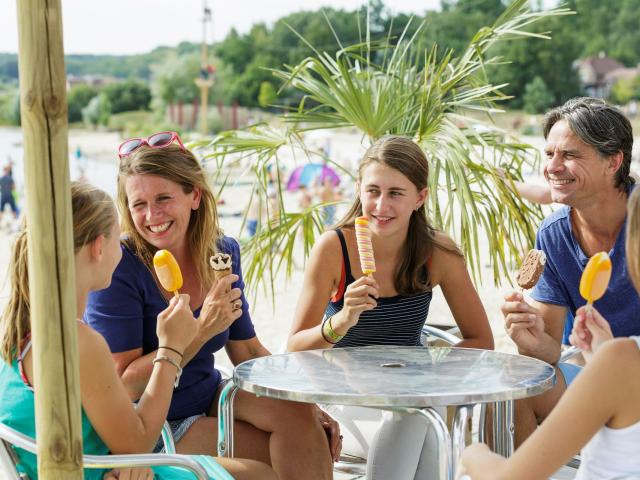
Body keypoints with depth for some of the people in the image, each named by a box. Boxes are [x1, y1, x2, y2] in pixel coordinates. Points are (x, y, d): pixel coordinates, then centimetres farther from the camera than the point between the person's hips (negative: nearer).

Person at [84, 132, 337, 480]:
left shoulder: (222, 252, -1)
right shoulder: (119, 266, -19)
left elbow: (248, 352, 8)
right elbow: (124, 386, -21)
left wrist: (309, 409, -5)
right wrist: (203, 330, -29)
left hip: (210, 396, 6)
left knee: (298, 413, -20)